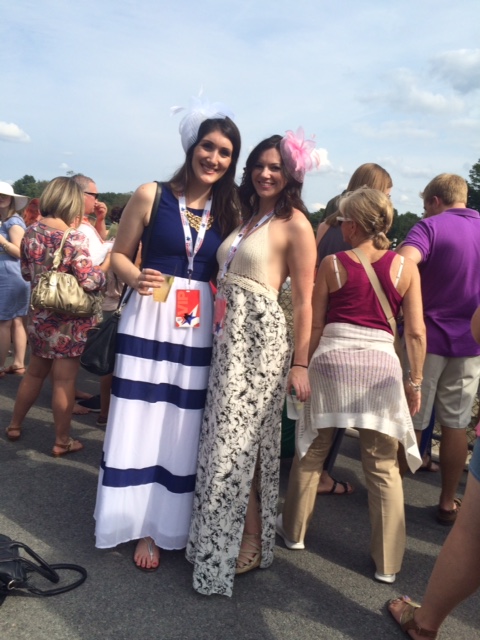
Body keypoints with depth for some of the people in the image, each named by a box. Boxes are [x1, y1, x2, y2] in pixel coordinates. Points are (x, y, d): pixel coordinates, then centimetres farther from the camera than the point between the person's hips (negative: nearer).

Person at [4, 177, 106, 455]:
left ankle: (15, 425, 36)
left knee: (35, 372, 23)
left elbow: (26, 272, 11)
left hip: (39, 315, 7)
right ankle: (62, 441, 14)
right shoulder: (74, 238, -19)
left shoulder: (31, 232, 1)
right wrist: (106, 267, -4)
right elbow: (90, 281, -22)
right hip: (68, 320, -6)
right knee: (64, 380, 3)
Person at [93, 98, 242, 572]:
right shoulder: (151, 196, -3)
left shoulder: (228, 213, 6)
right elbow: (119, 253, 1)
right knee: (141, 424, 2)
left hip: (199, 328, 3)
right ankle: (143, 526, 19)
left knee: (183, 429, 9)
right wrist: (136, 279, -19)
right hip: (150, 319, -2)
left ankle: (170, 524, 26)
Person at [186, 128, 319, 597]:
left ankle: (249, 542, 18)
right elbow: (227, 277, 14)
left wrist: (300, 363, -10)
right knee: (224, 436, 13)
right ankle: (221, 537, 30)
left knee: (239, 441, -1)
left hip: (260, 338, -6)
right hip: (229, 335, 7)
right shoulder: (244, 215, 15)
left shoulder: (294, 223, -5)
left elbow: (303, 300, -8)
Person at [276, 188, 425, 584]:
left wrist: (304, 365, 14)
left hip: (332, 358, 0)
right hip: (381, 363, 0)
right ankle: (387, 562, 18)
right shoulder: (406, 268, 1)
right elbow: (416, 333, 0)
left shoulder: (333, 264, 0)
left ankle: (294, 530, 33)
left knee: (312, 451, 17)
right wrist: (415, 382, 9)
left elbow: (315, 325, 3)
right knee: (383, 466, 9)